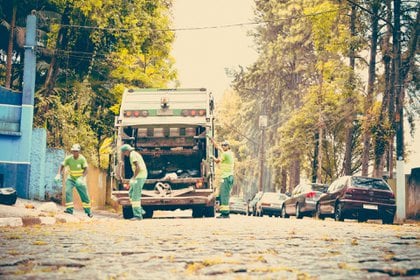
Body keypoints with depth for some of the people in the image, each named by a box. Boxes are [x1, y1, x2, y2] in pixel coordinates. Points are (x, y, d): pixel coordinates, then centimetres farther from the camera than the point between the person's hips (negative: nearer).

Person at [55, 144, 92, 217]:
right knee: (68, 191, -21)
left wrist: (82, 177, -40)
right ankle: (69, 209, -18)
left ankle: (88, 211, 18)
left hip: (80, 179, -2)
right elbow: (62, 166, -7)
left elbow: (86, 169, -24)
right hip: (71, 179, 2)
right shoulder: (68, 158, -12)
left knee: (84, 195, 2)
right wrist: (59, 174, -23)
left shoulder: (82, 159, -18)